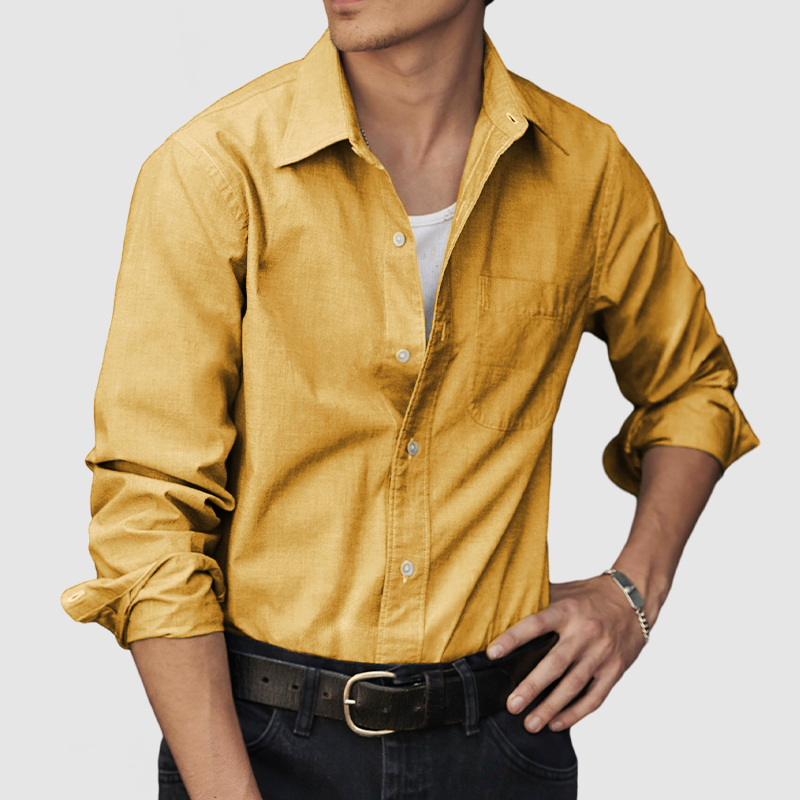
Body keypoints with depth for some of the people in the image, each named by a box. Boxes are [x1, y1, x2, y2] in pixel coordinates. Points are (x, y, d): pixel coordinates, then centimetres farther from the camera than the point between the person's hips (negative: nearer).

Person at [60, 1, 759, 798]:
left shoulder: (585, 171, -3)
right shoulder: (211, 171, -12)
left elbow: (693, 386, 16)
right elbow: (150, 514, -13)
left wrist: (635, 593, 2)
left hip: (500, 732, 2)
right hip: (258, 735, -2)